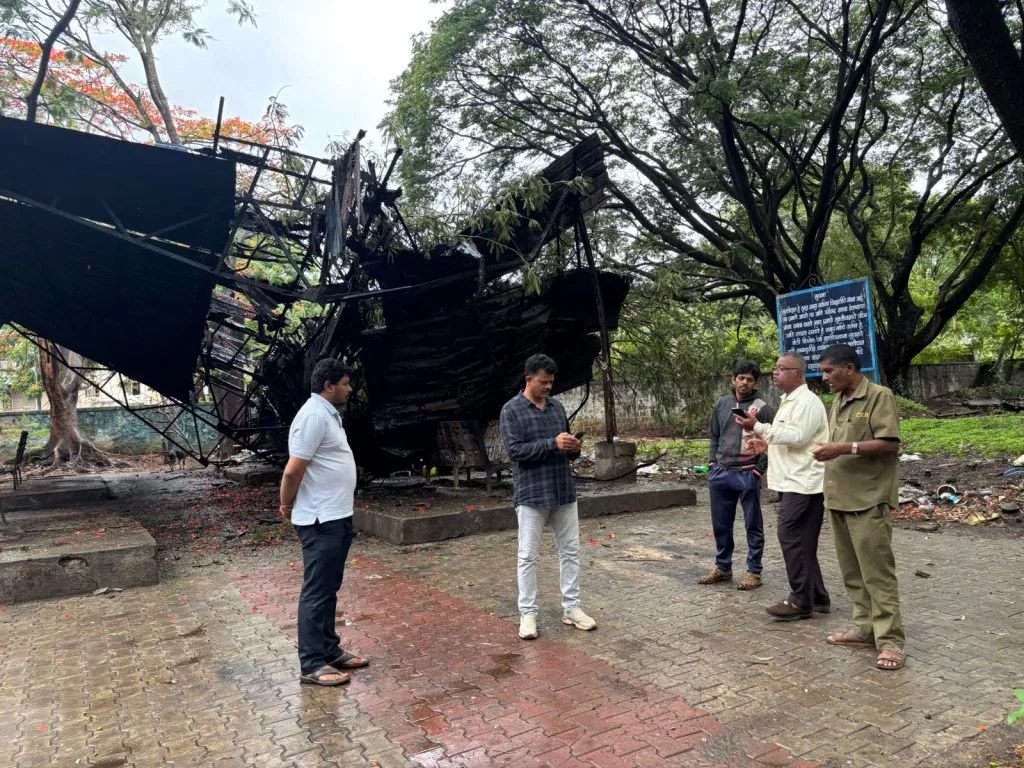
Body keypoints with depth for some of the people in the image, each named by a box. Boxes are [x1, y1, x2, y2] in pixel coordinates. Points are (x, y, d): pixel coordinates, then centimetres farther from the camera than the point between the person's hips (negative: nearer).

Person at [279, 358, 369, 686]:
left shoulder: (329, 413, 14)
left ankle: (330, 650, 28)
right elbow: (293, 470, -22)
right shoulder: (314, 415, -19)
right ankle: (312, 665, 9)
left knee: (330, 589, 17)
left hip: (337, 517, 10)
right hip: (321, 521, -10)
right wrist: (287, 506, -6)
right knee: (317, 592, -1)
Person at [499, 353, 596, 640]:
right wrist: (553, 444, -22)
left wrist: (574, 448, -5)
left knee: (570, 551, 10)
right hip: (532, 494, -5)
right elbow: (514, 450, -16)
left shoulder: (557, 407, 11)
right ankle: (527, 613, 13)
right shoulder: (511, 410, -6)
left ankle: (571, 607, 23)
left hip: (564, 491, 6)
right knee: (528, 556, 2)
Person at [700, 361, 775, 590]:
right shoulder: (722, 404, 11)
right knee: (720, 524, 13)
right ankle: (723, 567, 27)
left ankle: (754, 572, 15)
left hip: (747, 476, -5)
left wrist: (759, 470, -11)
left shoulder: (763, 408, -4)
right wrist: (713, 463, 9)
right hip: (720, 473, 5)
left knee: (753, 526, 5)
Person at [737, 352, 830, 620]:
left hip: (802, 483, -10)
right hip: (792, 482, 10)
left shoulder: (807, 401, -13)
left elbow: (797, 437, -24)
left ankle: (801, 601, 0)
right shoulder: (789, 401, 19)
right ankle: (816, 597, 21)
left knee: (792, 539, -8)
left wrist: (758, 427, -24)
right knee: (801, 542, 13)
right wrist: (767, 444, 11)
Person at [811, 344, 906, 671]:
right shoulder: (838, 403, 16)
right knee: (853, 571, 11)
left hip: (869, 500, -8)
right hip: (840, 499, 8)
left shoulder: (879, 396, -7)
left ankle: (891, 640, 1)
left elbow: (890, 444, -15)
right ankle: (865, 629, 20)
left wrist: (845, 448, -21)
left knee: (877, 572, -5)